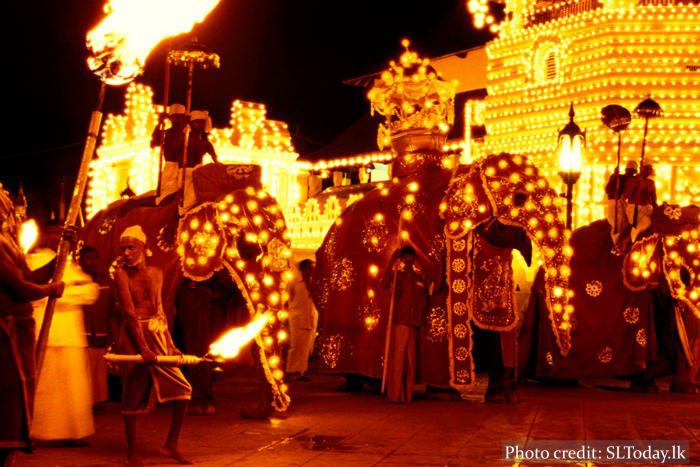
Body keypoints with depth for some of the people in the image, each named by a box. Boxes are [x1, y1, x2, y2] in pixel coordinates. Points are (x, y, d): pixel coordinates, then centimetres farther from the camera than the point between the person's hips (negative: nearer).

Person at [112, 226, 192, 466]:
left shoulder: (156, 273, 10)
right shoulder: (121, 273, -6)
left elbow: (159, 311, 12)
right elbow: (128, 312, -12)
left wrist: (170, 344, 7)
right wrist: (143, 347, -18)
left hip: (158, 336, 5)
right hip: (134, 337, -5)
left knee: (183, 389, 2)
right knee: (133, 395, 0)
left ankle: (171, 445, 14)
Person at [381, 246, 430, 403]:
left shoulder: (421, 275, 20)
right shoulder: (397, 272, 7)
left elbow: (426, 297, 22)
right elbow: (384, 285, -11)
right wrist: (391, 262, -14)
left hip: (415, 323, 4)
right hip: (399, 321, -4)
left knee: (411, 360, 4)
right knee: (397, 357, -8)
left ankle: (407, 395, 8)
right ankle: (396, 394, -7)